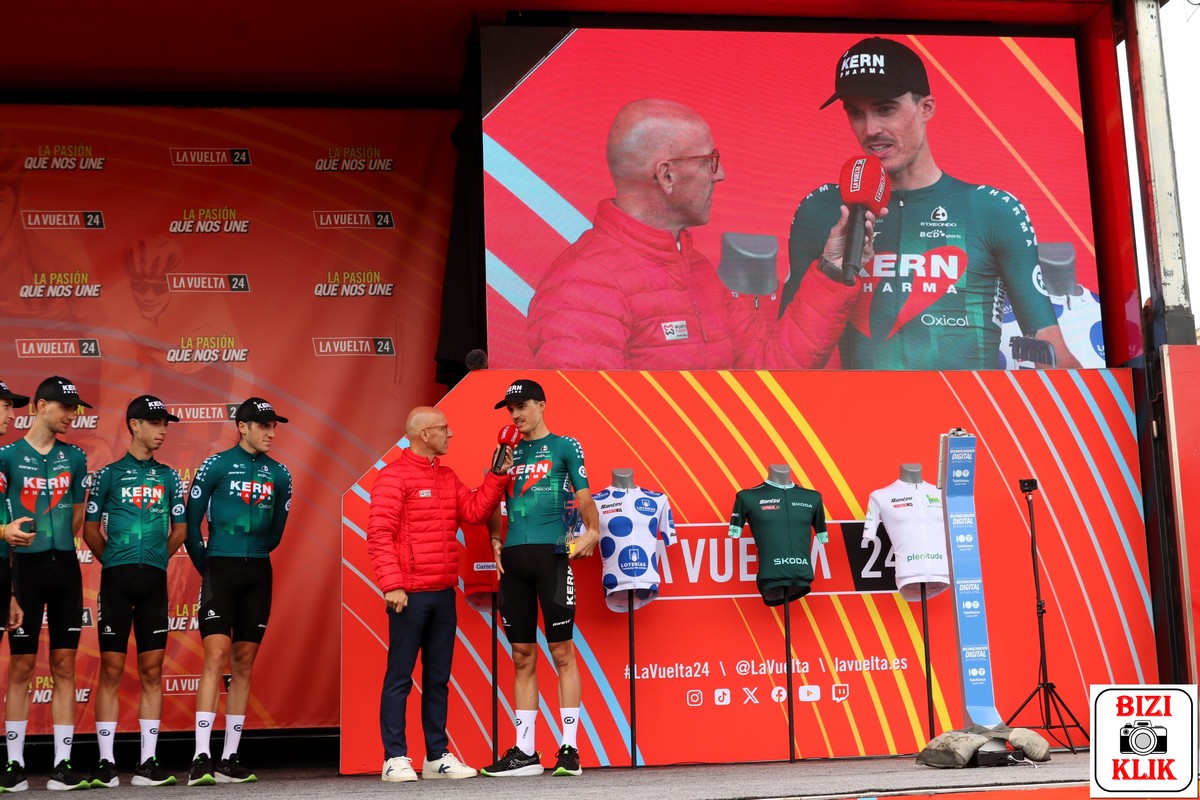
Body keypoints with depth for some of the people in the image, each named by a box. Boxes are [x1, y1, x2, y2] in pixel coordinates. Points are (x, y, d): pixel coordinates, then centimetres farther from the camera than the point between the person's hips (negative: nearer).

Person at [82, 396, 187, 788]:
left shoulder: (169, 476, 11)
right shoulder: (109, 474, 3)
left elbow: (180, 529, 16)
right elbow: (91, 528, 6)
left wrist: (154, 560, 13)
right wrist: (115, 561, 9)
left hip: (154, 580, 3)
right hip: (117, 579, -3)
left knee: (152, 671, 3)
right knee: (111, 670, -2)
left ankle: (147, 763, 7)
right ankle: (106, 763, 4)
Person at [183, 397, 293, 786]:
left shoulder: (279, 474, 10)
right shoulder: (216, 465, -3)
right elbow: (192, 520, 1)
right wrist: (206, 567, 6)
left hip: (258, 574, 4)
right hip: (220, 568, -4)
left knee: (244, 664, 6)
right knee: (216, 656, -13)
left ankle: (229, 760, 11)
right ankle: (201, 758, -13)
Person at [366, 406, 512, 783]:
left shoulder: (448, 477, 15)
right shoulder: (394, 476, -9)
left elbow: (474, 510, 7)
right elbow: (378, 534, -15)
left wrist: (498, 475, 1)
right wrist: (391, 584, -21)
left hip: (444, 595, 8)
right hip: (409, 594, -8)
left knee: (438, 678, 11)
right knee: (399, 677, -1)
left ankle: (438, 756, 17)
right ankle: (395, 759, 2)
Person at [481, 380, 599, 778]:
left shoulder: (564, 446, 5)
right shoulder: (508, 452, 18)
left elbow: (583, 495, -2)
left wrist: (591, 532, -19)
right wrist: (496, 540, 6)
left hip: (551, 554, -5)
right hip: (514, 558, 5)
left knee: (562, 652, -2)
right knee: (522, 657, 8)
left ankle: (569, 750, 3)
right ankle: (524, 752, 14)